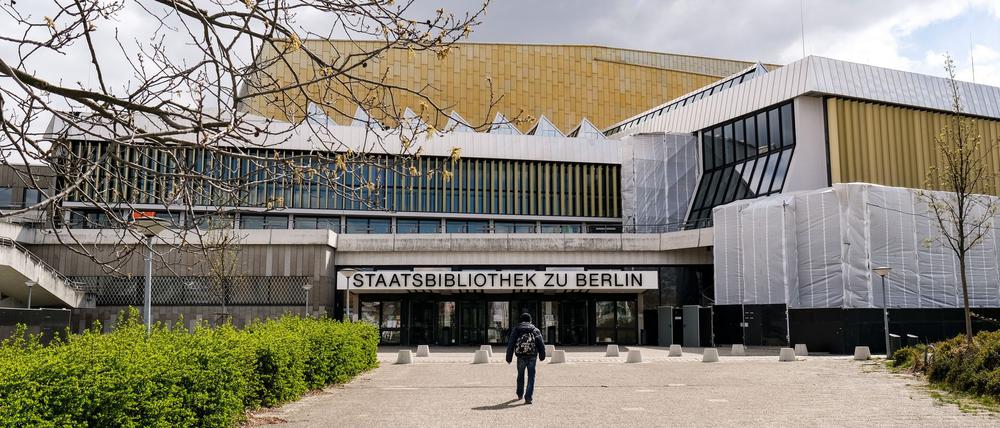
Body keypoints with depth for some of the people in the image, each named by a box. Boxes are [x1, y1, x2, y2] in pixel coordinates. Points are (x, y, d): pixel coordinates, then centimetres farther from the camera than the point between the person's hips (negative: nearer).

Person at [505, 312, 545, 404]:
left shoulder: (516, 330, 8)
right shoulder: (535, 330, 9)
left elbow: (510, 344, 2)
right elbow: (541, 344, 5)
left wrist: (509, 358, 4)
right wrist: (542, 356, 12)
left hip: (521, 356, 1)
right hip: (532, 356, -1)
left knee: (520, 376, 19)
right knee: (531, 377, 1)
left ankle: (520, 394, 35)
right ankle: (528, 398, -8)